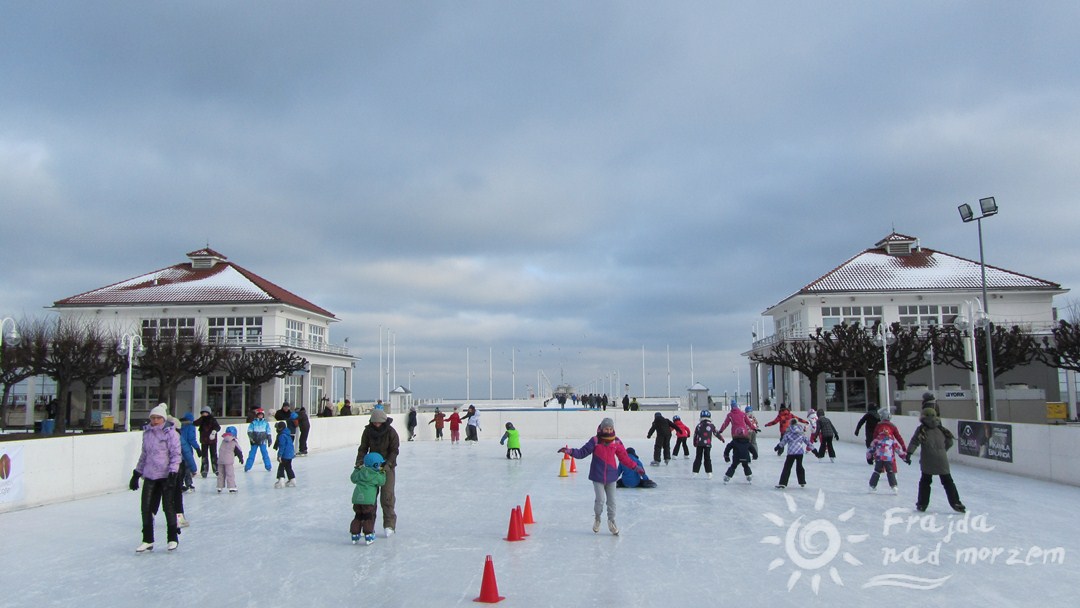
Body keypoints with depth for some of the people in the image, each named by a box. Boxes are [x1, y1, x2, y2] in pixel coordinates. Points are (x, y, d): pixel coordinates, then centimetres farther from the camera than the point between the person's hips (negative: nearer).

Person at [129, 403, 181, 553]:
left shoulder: (170, 433, -7)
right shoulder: (147, 433, 10)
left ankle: (173, 538, 15)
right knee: (146, 507, 2)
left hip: (166, 475, -5)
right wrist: (136, 474, 18)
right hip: (150, 476, 5)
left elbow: (175, 454, -10)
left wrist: (173, 473, -19)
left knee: (167, 506, -1)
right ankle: (147, 540, 15)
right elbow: (144, 455, 19)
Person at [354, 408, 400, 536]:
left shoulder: (391, 432, -13)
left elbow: (394, 450, -11)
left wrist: (387, 464, -23)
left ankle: (389, 524, 1)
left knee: (387, 496, -9)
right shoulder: (368, 431, -5)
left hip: (387, 466, -3)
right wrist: (359, 462, -17)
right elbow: (363, 448, -2)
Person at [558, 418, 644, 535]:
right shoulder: (595, 441, -8)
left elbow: (624, 457, 9)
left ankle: (611, 520, 29)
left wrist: (636, 467, 9)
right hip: (597, 476, -3)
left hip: (611, 476, 3)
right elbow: (582, 453, -8)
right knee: (600, 500, -6)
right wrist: (570, 451, -22)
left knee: (611, 500, 9)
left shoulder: (616, 442, 0)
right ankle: (597, 518, 21)